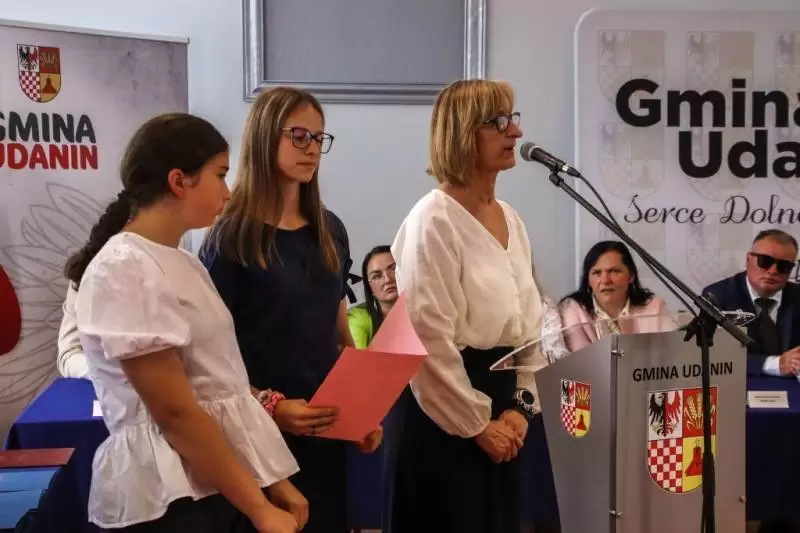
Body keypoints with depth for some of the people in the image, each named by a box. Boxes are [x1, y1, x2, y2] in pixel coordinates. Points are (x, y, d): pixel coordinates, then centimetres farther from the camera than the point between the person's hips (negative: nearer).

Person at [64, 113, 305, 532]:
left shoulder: (184, 264, 11)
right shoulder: (124, 269, -16)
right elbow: (175, 412, -19)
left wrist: (271, 483, 7)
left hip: (219, 484, 8)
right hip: (169, 499, -8)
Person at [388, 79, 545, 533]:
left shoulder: (511, 219, 10)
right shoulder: (434, 220, -14)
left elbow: (528, 321, 14)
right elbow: (430, 341, -18)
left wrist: (521, 405, 3)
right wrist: (476, 424, -13)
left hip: (501, 406, 8)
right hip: (449, 418, -8)